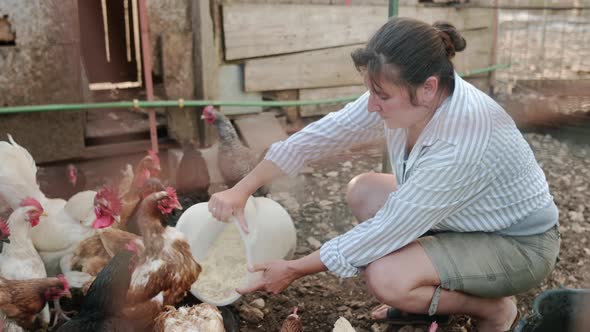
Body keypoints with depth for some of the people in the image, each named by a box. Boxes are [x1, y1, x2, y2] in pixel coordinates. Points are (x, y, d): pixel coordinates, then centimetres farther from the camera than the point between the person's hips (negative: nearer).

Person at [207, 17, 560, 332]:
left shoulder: (461, 142, -38)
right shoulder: (403, 97, -17)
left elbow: (389, 228, -30)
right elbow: (323, 134, -10)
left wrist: (295, 269, -21)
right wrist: (243, 189, -13)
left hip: (522, 244, -7)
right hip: (466, 217, 7)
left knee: (386, 278, -26)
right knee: (362, 191, -3)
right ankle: (427, 294, 10)